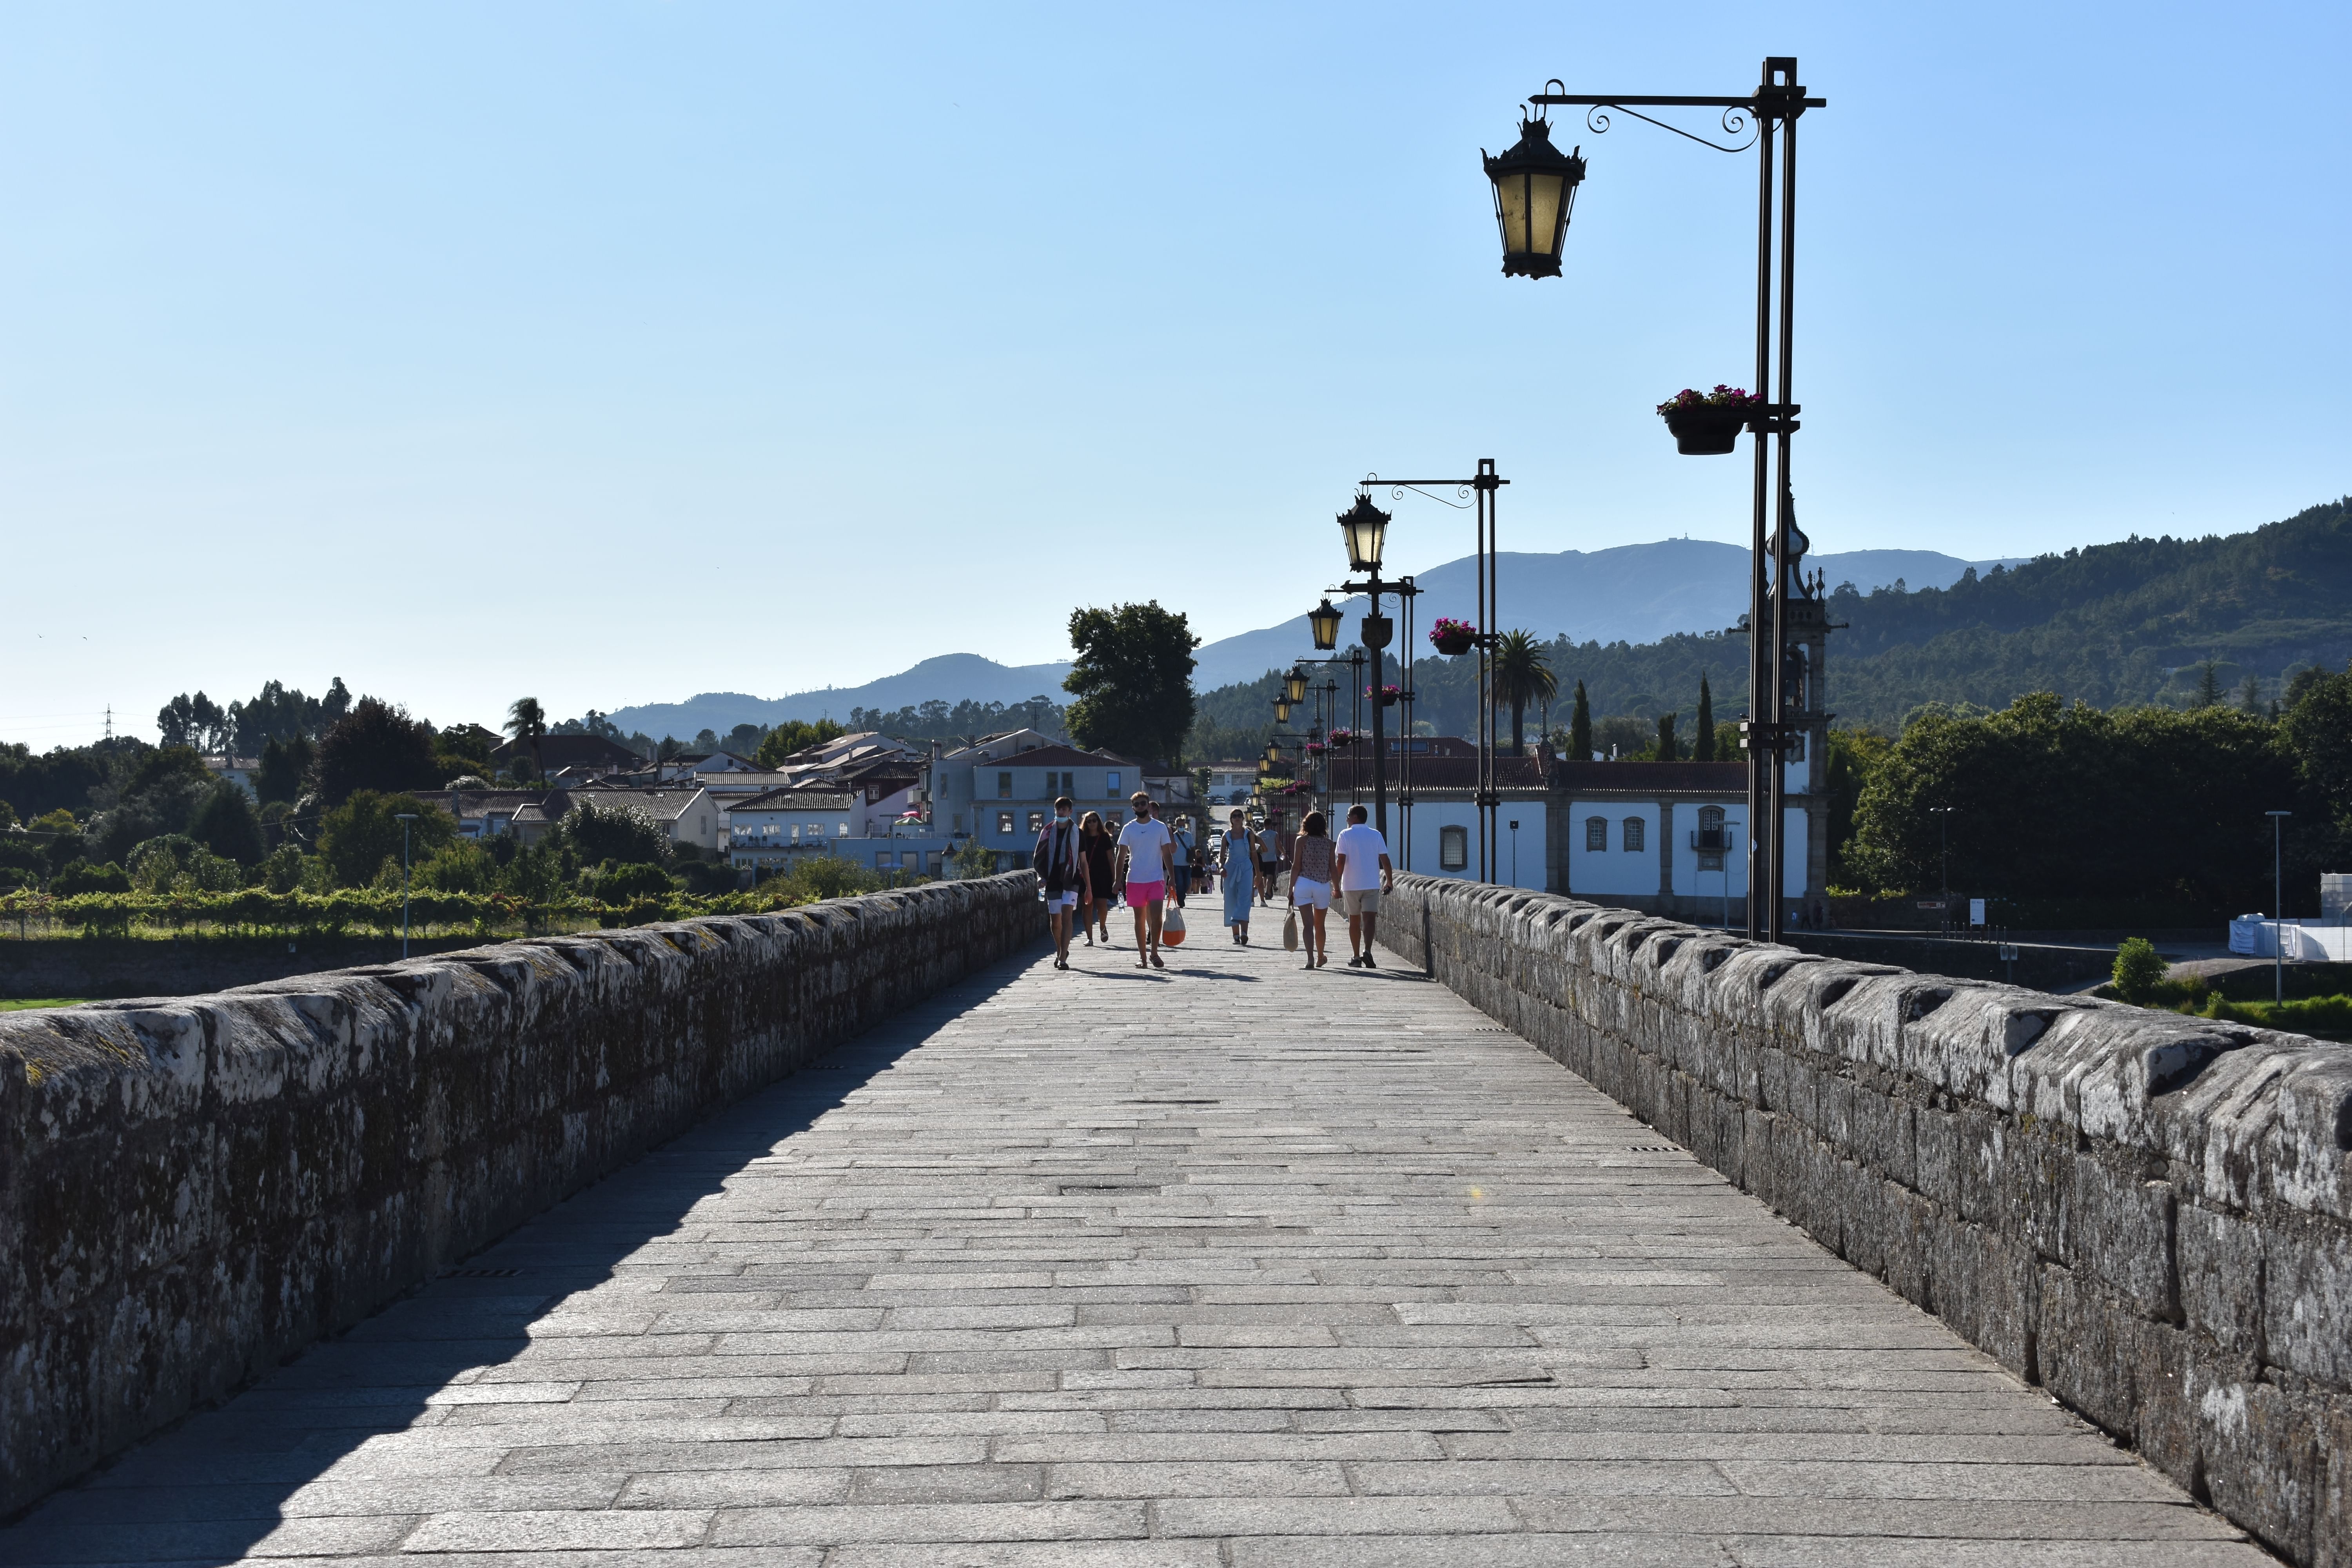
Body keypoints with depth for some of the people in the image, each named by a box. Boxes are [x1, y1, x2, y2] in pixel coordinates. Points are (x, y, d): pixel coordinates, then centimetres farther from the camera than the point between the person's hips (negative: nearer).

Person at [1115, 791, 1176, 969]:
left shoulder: (1161, 827, 5)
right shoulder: (1128, 829, 5)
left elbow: (1168, 853, 7)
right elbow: (1122, 856, 4)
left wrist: (1172, 878, 0)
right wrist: (1118, 880, -4)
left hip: (1156, 879, -1)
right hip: (1135, 879, 1)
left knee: (1156, 916, -11)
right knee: (1140, 919, 6)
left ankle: (1154, 953, 1)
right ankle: (1142, 956, 13)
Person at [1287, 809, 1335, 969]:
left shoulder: (1301, 840, -1)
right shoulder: (1329, 843, 6)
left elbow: (1296, 867, -4)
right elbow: (1333, 868, 5)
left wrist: (1291, 889, 0)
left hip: (1303, 884, -2)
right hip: (1323, 886, 2)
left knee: (1308, 924, -5)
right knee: (1319, 925, 17)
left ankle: (1310, 958, -18)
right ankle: (1321, 957, 32)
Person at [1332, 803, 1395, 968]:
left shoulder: (1345, 835, -3)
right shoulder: (1376, 835, 4)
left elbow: (1341, 862, -8)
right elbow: (1385, 860, 2)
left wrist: (1337, 885, -4)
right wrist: (1390, 881, 14)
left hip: (1351, 885, -1)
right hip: (1372, 885, 1)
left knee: (1354, 921, 10)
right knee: (1369, 919, -6)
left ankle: (1356, 957, 14)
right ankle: (1367, 951, -27)